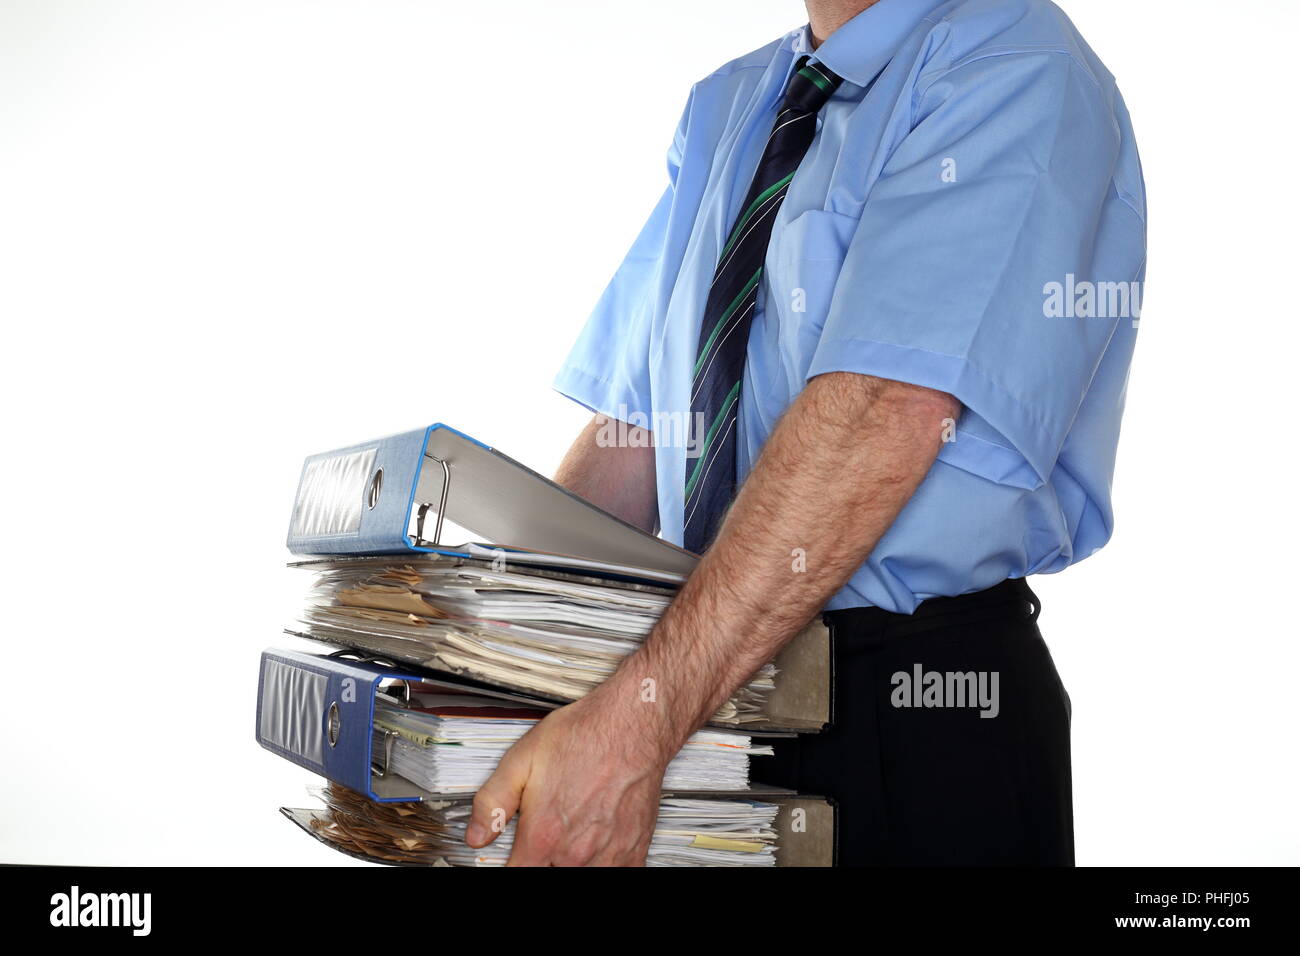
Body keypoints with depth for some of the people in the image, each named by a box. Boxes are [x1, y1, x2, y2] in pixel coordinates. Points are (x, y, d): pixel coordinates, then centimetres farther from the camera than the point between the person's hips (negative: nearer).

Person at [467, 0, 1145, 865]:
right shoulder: (724, 109, 10)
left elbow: (883, 412, -27)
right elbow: (640, 421, 6)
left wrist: (638, 722, -33)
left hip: (922, 709, -7)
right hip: (722, 687, 7)